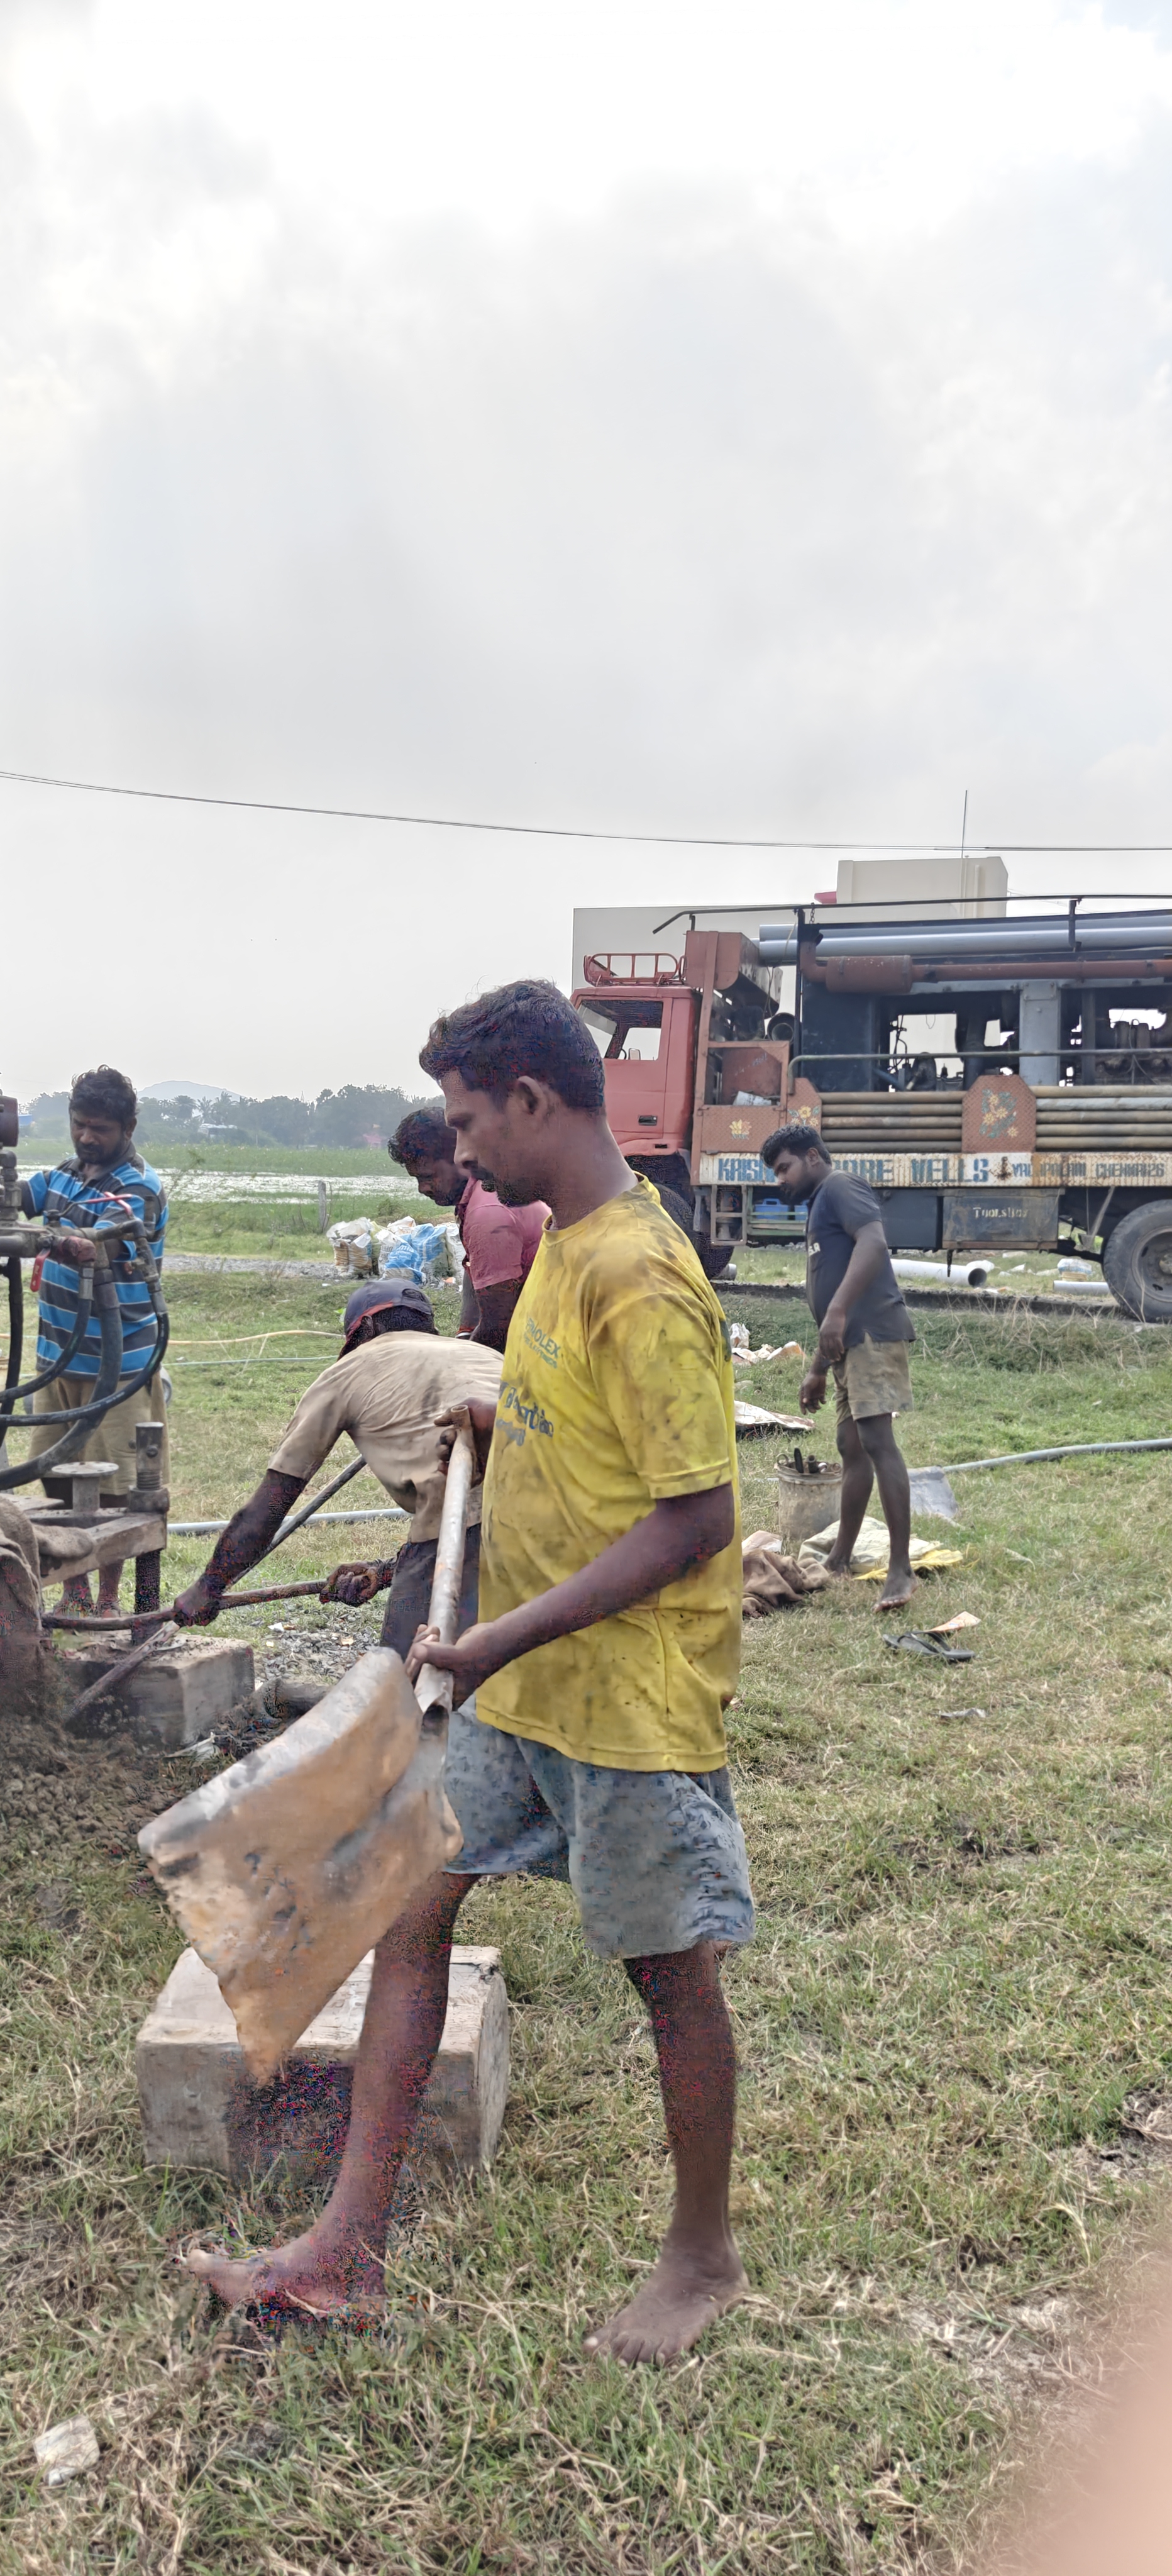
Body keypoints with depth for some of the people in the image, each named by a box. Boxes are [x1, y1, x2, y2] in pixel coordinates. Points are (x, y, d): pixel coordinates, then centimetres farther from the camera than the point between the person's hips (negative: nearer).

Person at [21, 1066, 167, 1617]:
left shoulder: (139, 1189, -12)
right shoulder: (64, 1175, 10)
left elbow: (105, 1245, -28)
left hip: (116, 1364, -6)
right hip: (58, 1356, 6)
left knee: (112, 1488, 1)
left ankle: (107, 1600, 15)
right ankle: (74, 1590, 23)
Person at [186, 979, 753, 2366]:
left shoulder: (637, 1280, -24)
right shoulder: (564, 1241, 6)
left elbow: (695, 1518, -24)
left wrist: (511, 1635, -25)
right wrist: (494, 1420, 7)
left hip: (633, 1694, -9)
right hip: (517, 1681, 9)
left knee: (671, 1974, 10)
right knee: (411, 1914, 11)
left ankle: (703, 2258, 33)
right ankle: (348, 2243, 24)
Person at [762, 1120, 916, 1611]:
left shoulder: (840, 1188, -2)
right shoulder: (820, 1208, 27)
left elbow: (874, 1242, -22)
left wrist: (838, 1311, -30)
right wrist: (818, 1371, 29)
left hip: (872, 1333, -11)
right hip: (851, 1342, 11)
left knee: (877, 1441, -15)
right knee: (852, 1447, 13)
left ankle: (901, 1570, -15)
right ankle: (839, 1560, 21)